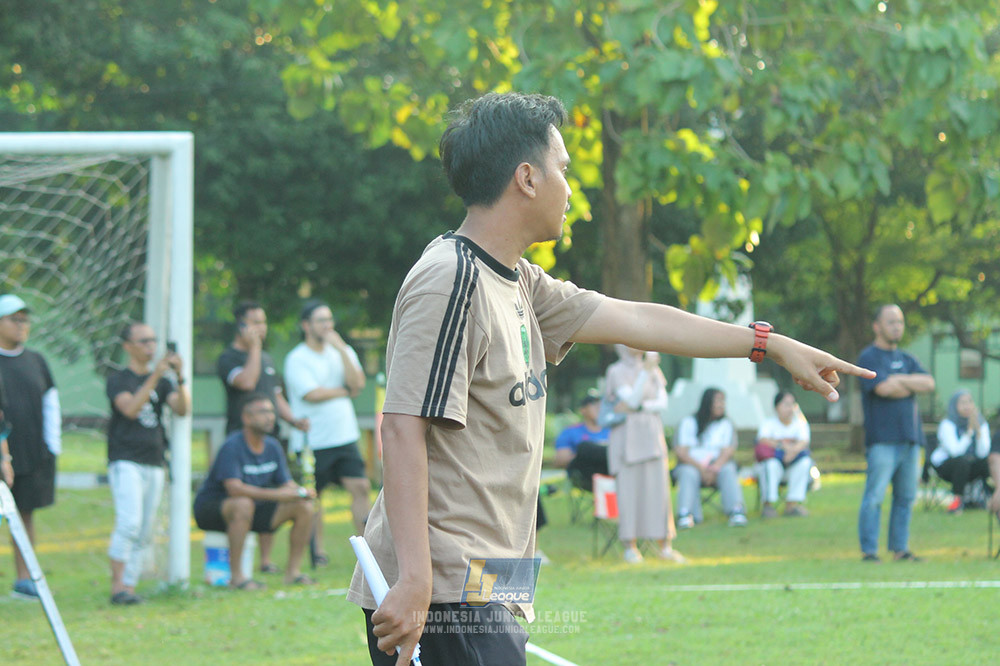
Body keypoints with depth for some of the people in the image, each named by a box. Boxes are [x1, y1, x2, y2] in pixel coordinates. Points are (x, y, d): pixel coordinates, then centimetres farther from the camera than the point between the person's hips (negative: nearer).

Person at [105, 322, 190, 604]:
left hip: (154, 464, 6)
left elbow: (182, 409, 1)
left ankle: (130, 586, 7)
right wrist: (156, 375, -22)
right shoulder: (118, 380, 1)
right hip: (125, 462, -6)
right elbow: (130, 409, -17)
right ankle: (117, 586, -20)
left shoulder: (162, 382, 16)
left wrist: (180, 377, -14)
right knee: (129, 523, -21)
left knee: (144, 533, 4)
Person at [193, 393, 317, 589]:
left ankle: (292, 571, 1)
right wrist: (276, 494, -36)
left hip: (252, 508, 7)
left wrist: (301, 491, -22)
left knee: (305, 507, -8)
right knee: (243, 504, -41)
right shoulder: (232, 446, -21)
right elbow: (234, 489, -32)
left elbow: (287, 485, 3)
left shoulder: (272, 447, 2)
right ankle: (237, 576, -33)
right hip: (211, 509, -7)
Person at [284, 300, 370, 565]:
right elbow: (311, 394, -17)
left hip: (344, 437, 4)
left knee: (361, 487, -6)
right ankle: (317, 551, 13)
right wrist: (345, 391, -3)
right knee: (312, 496, 2)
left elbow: (358, 383, -3)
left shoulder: (343, 352, 12)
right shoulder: (297, 359, -6)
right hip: (313, 441, -4)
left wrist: (341, 349, -10)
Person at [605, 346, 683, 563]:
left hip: (651, 435, 4)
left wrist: (637, 406, -11)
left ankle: (665, 547, 3)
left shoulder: (654, 371, 11)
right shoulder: (616, 371, -3)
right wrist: (646, 370, -22)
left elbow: (662, 403, 3)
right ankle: (631, 548, 0)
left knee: (658, 488, 0)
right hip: (626, 437, -4)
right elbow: (632, 400, -15)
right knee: (629, 489, -5)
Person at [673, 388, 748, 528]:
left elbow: (727, 452, -1)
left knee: (728, 470, -32)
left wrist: (714, 469, -21)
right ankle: (685, 514, -52)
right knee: (688, 474, -35)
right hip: (691, 464, -1)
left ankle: (736, 512, -50)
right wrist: (701, 469, -18)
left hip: (718, 465, 1)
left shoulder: (726, 425, 13)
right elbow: (681, 452, -4)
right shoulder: (687, 423, 6)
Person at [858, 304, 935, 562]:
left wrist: (900, 380, -7)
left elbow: (929, 383, 6)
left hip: (910, 435, 7)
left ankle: (900, 549, 12)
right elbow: (883, 388, -16)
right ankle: (868, 550, -8)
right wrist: (913, 385, -1)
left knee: (906, 496, 7)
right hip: (883, 439, -7)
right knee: (875, 495, -10)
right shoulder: (869, 357, 0)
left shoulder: (906, 359, 21)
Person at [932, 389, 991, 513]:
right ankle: (958, 499, -24)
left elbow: (983, 453, -18)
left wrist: (977, 429, -29)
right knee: (961, 461, -37)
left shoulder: (982, 424, -5)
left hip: (970, 468, 4)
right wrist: (969, 430, -31)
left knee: (988, 463, -25)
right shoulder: (947, 424, -17)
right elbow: (956, 451, -31)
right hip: (944, 466, -4)